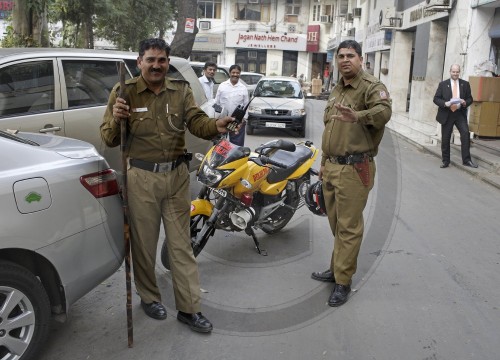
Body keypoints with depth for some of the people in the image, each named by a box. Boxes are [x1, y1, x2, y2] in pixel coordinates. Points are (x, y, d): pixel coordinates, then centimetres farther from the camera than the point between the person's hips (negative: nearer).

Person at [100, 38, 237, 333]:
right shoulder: (125, 92, -4)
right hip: (142, 177, -2)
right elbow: (109, 140, -6)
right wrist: (115, 119, -28)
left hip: (177, 175, 3)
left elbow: (197, 122, -8)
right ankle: (149, 297, 33)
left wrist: (215, 126, -31)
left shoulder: (181, 90, 5)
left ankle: (189, 308, 18)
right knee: (144, 244, 11)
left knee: (182, 244, 9)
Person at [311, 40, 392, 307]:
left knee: (348, 227, -2)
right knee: (336, 224, 18)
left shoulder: (371, 86, -10)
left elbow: (384, 111, -32)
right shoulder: (336, 90, 18)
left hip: (354, 169, -8)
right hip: (332, 167, 8)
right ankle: (337, 267, 33)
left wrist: (357, 116, -50)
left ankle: (343, 281, 7)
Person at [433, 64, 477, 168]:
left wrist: (465, 102, -13)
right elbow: (436, 99, 1)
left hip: (460, 114, 0)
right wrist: (445, 103, -18)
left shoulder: (465, 84, 9)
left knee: (465, 133, -17)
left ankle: (466, 160, -12)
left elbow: (470, 99, 11)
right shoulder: (443, 84, 5)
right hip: (447, 114, 0)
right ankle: (445, 161, 17)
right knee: (445, 138, 4)